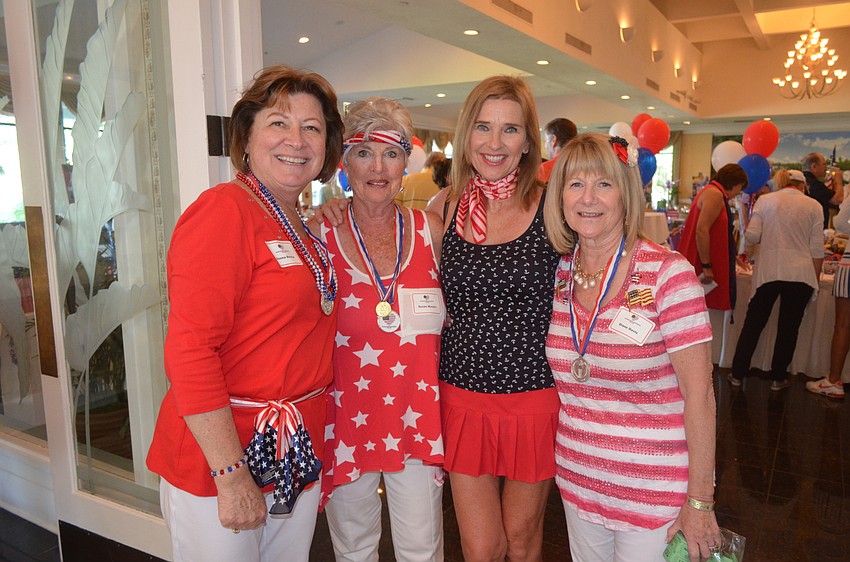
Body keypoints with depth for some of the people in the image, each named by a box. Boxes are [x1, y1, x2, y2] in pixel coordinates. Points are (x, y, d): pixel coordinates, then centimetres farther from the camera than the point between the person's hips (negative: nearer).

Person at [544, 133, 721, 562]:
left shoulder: (668, 274, -17)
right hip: (578, 484, 5)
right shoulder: (558, 274, -2)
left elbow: (699, 395, -15)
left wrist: (700, 501, -13)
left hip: (654, 494, -4)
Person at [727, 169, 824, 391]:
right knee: (789, 327, 11)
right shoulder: (813, 206, 5)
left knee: (753, 323, 11)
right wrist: (815, 280, 13)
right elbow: (817, 249, 4)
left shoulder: (765, 201, 4)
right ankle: (778, 378, 19)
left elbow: (751, 236, -4)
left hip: (768, 271, 0)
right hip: (801, 273, 0)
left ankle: (737, 374, 14)